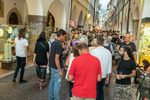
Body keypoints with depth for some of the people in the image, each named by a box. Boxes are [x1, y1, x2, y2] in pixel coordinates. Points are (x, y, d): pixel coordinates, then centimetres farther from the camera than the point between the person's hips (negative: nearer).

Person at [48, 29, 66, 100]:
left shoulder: (53, 43, 7)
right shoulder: (59, 44, -21)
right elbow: (56, 58, -25)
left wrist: (62, 53, 19)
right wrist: (60, 70, -22)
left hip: (52, 66, 9)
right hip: (57, 68, -9)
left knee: (52, 82, 19)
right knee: (57, 84, 3)